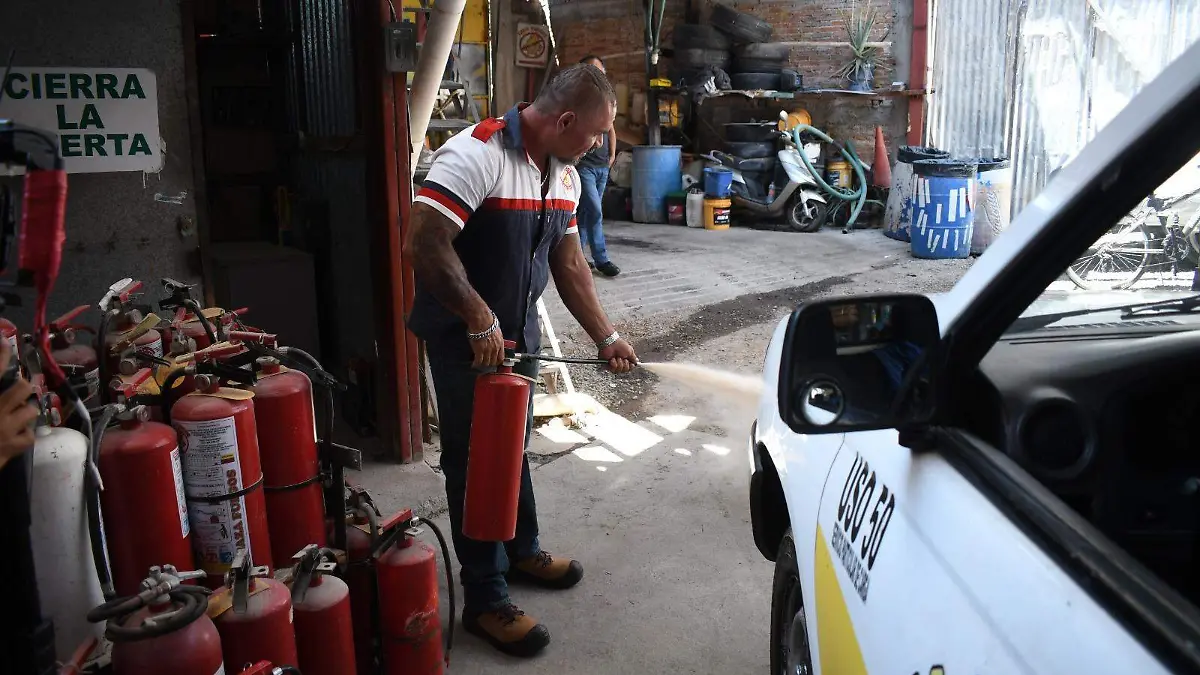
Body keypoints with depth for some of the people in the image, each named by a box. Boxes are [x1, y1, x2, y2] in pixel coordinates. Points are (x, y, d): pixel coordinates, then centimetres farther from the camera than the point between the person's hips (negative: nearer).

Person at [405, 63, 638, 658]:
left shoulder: (564, 173, 3)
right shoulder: (476, 153, -25)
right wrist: (480, 321, -26)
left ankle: (522, 551, 42)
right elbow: (424, 244, -31)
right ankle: (485, 601, 15)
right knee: (474, 462, 2)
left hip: (518, 333, 8)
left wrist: (605, 337, 4)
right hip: (462, 339, -8)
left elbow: (568, 264, 9)